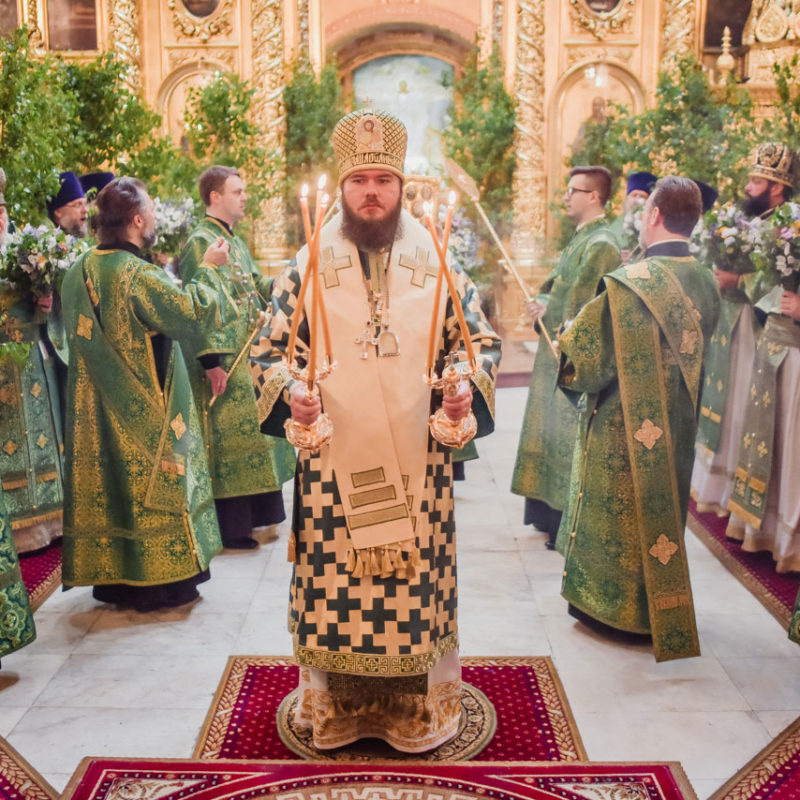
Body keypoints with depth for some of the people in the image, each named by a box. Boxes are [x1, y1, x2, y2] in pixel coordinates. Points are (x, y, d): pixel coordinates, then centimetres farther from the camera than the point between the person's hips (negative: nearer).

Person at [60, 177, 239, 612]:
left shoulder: (78, 271, 4)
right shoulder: (137, 275, -21)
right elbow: (193, 313, -19)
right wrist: (208, 269, -6)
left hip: (97, 411, 8)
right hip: (144, 411, -7)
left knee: (108, 483, 14)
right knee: (149, 485, 4)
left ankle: (111, 578, 25)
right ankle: (159, 580, 13)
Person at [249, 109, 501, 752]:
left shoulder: (438, 266, 3)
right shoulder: (306, 269, 2)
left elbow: (483, 341, 9)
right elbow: (269, 351, 6)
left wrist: (469, 386, -10)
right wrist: (290, 392, -14)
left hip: (418, 465, 1)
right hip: (333, 463, 0)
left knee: (418, 577, 8)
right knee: (334, 583, 7)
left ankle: (418, 707, 29)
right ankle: (335, 705, 29)